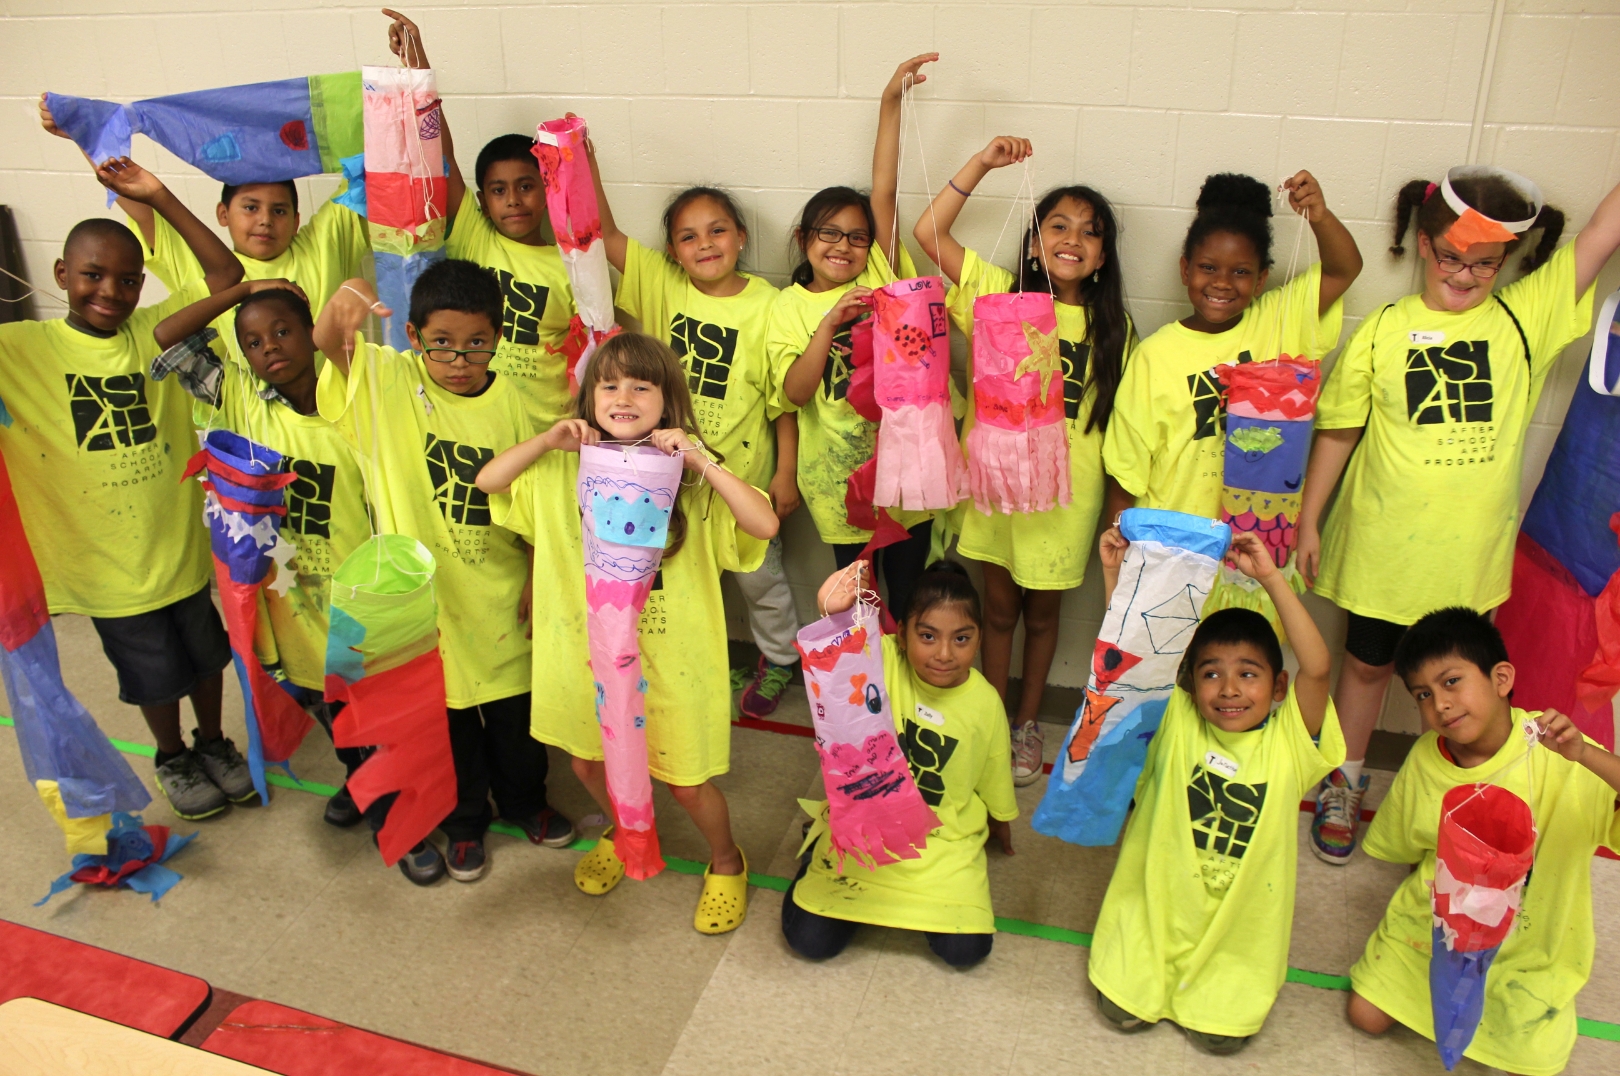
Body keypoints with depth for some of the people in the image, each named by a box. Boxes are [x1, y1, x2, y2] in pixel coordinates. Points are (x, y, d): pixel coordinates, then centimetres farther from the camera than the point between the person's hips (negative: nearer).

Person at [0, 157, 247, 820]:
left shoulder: (155, 329, -6)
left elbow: (227, 276, -14)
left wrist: (159, 199, -20)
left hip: (181, 539, 2)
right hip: (107, 560, -1)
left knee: (205, 652, 21)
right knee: (153, 672, 17)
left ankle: (213, 742, 46)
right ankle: (171, 757, 43)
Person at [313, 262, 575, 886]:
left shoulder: (508, 401, -5)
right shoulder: (389, 379, -9)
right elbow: (325, 341, -26)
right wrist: (343, 302, -48)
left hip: (501, 590, 1)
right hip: (426, 590, -1)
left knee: (514, 706, 18)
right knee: (446, 712, 15)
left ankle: (524, 801, 44)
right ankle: (465, 822, 38)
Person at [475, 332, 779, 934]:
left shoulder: (691, 475, -10)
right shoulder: (565, 467, -2)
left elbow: (765, 526, -22)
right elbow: (488, 481, -1)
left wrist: (702, 462, -28)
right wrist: (548, 441, -14)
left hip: (670, 656, -3)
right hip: (587, 651, 4)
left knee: (686, 781, 7)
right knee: (589, 762, 22)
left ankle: (726, 862, 38)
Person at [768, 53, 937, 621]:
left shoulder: (882, 277, 0)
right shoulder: (790, 307, 0)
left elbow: (885, 193, -10)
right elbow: (796, 392, -13)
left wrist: (891, 100, -18)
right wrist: (830, 323, -24)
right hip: (839, 477, 0)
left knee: (908, 591, 12)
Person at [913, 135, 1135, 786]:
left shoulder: (1112, 329, -1)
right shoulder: (999, 296, -3)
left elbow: (1117, 427, 0)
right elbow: (928, 232, -8)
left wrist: (1121, 515, -1)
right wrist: (982, 164, -13)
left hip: (1066, 496, 0)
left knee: (1041, 614, 15)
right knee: (999, 608, 14)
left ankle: (1028, 724, 36)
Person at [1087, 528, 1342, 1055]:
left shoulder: (1287, 740, -13)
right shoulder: (1176, 722, -8)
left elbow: (1317, 667, -28)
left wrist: (1270, 578, -33)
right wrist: (1115, 574, -24)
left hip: (1239, 921, -1)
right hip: (1159, 906, 1)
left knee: (1221, 1033, -6)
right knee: (1123, 1009, -3)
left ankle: (1214, 988, 26)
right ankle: (1157, 976, 29)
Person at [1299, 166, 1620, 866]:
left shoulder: (1527, 316, -4)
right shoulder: (1384, 330, -7)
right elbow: (1337, 429, -1)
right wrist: (1309, 521, 1)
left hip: (1471, 550, 1)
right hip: (1382, 546, -1)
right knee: (1367, 664, 16)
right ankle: (1345, 783, 36)